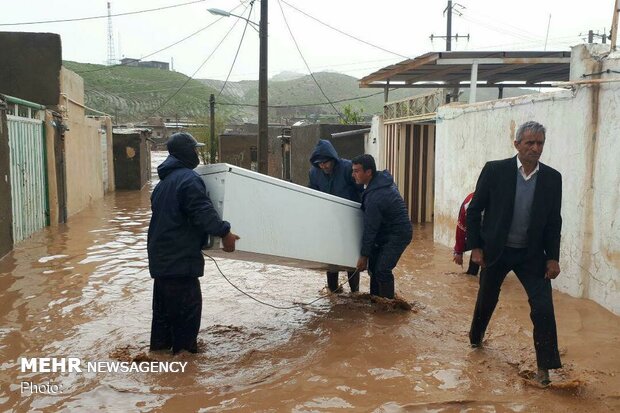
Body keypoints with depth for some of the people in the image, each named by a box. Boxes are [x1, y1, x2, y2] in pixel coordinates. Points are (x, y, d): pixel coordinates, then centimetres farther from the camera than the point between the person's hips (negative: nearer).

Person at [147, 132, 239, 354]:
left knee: (165, 304, 19)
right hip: (180, 258, -10)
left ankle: (161, 344, 29)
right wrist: (224, 232, -17)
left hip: (162, 255, 10)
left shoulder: (165, 181, 16)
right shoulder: (188, 179, -16)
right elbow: (203, 212, -24)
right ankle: (184, 351, 3)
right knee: (188, 304, -2)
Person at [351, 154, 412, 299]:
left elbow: (370, 229, -22)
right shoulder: (383, 178, -1)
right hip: (386, 232, 10)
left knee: (382, 270, -15)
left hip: (398, 234, -10)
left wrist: (364, 256, -13)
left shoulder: (374, 197, -29)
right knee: (373, 266, 12)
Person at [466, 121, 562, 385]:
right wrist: (476, 247, -7)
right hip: (496, 251, -1)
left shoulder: (552, 178, -3)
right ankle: (476, 337, 45)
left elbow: (554, 222, 3)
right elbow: (474, 210, -4)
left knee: (543, 307, -8)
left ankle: (544, 366, 4)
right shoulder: (494, 170, -10)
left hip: (532, 254, 1)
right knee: (486, 299, 17)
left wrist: (553, 257, -2)